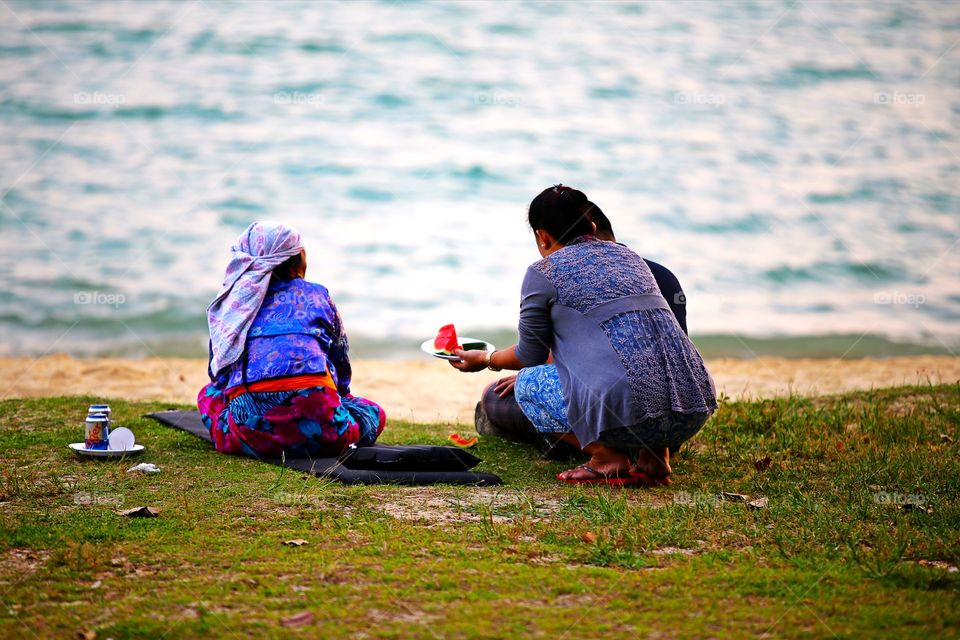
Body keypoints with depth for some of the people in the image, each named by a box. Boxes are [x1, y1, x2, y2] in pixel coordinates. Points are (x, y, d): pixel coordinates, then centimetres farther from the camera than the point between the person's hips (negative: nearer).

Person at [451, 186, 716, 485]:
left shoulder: (543, 272, 7)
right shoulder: (628, 256, 26)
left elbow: (531, 355, 19)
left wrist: (486, 359, 41)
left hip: (632, 411, -6)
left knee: (528, 384, 18)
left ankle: (608, 458, 2)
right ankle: (654, 455, 15)